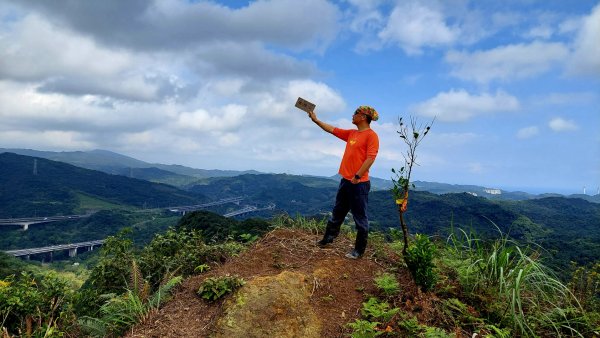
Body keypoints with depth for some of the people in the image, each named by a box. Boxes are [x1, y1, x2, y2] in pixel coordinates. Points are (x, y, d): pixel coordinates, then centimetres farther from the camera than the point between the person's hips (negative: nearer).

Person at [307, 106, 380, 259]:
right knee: (337, 212, 20)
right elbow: (331, 129, 22)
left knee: (360, 217, 2)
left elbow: (370, 158, -18)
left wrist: (357, 177, -20)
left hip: (359, 183, -8)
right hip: (346, 180, 8)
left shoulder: (371, 135, -11)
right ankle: (328, 238, 34)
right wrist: (316, 120, 23)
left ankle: (359, 250, 12)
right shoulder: (351, 133, 13)